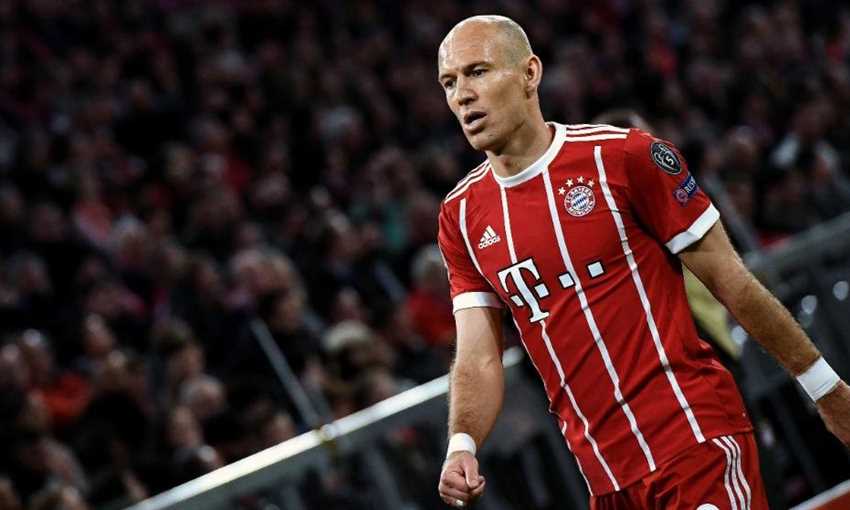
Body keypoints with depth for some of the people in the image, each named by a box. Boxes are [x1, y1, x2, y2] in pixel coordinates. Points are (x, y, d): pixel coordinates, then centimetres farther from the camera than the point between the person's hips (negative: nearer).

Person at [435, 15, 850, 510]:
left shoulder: (622, 157, -7)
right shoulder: (461, 215, 8)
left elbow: (732, 282, -2)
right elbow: (478, 360, 4)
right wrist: (461, 446, -16)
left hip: (697, 445, -5)